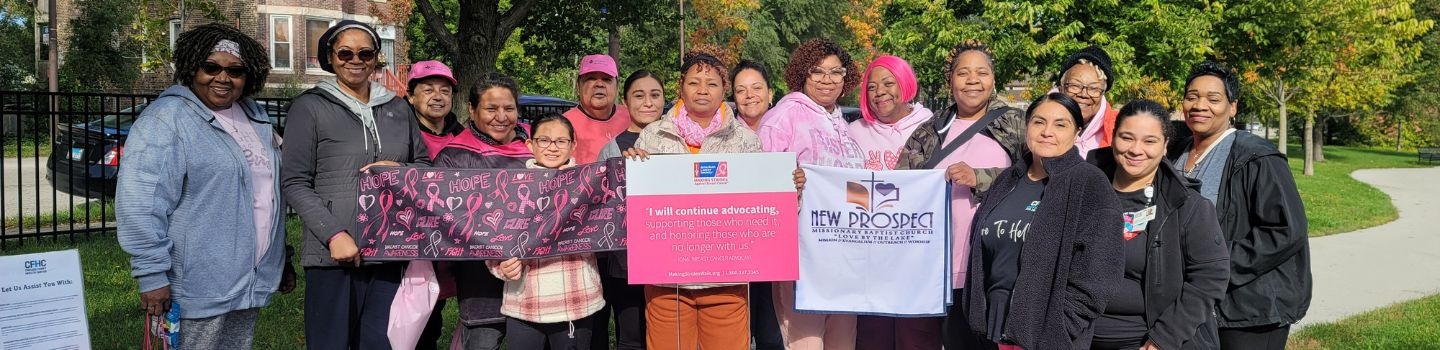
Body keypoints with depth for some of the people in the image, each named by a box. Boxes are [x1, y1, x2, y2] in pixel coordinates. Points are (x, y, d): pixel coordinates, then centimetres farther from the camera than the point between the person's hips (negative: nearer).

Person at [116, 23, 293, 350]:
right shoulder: (167, 120, -12)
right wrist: (152, 275, -22)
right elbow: (140, 203, -19)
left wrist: (282, 258, 22)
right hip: (200, 288, -7)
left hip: (253, 282, 7)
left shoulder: (255, 117, 12)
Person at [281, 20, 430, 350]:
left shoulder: (398, 108, 14)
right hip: (333, 253, -4)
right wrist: (333, 234, -15)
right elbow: (295, 182, -4)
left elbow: (425, 165, 19)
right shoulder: (310, 107, 1)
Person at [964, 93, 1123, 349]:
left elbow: (1094, 278, -14)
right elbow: (982, 249, 15)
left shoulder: (1091, 186, -8)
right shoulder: (1008, 181, 9)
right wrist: (988, 324, 7)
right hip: (997, 328, 5)